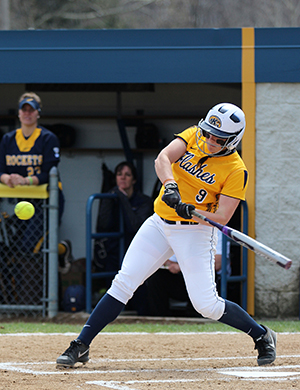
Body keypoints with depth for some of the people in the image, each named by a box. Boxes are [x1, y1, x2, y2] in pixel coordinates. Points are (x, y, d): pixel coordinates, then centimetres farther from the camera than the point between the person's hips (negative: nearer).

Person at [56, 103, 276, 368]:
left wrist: (191, 211, -35)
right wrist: (170, 185, -37)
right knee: (123, 283, -5)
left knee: (206, 304, -9)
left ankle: (262, 336, 15)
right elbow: (163, 159, -17)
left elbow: (222, 218, -18)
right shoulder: (193, 136, 0)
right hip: (160, 224, 4)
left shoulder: (236, 171, -12)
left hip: (195, 232, -4)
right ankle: (81, 346, -1)